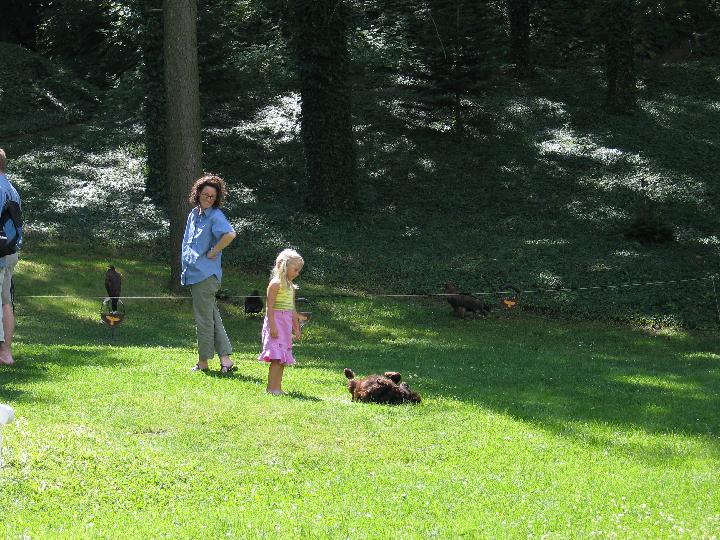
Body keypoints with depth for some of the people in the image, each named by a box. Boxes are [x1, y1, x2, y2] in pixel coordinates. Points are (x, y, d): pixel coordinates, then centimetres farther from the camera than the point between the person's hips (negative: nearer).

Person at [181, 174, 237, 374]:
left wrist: (213, 252, -19)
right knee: (212, 317, 7)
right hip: (193, 274, 9)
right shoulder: (193, 214, 15)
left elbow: (230, 234, -30)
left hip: (206, 274, -9)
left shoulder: (215, 216, -11)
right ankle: (225, 359, 8)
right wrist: (185, 269, 18)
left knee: (204, 318, -2)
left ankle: (203, 361, 5)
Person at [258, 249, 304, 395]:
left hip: (287, 323, 9)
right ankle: (271, 387, -13)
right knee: (277, 358, -13)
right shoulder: (276, 284, -10)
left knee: (282, 359, 7)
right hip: (276, 321, -9)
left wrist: (296, 328, 22)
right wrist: (272, 326, -20)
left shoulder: (290, 286, 17)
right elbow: (270, 307, -15)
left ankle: (277, 387, 9)